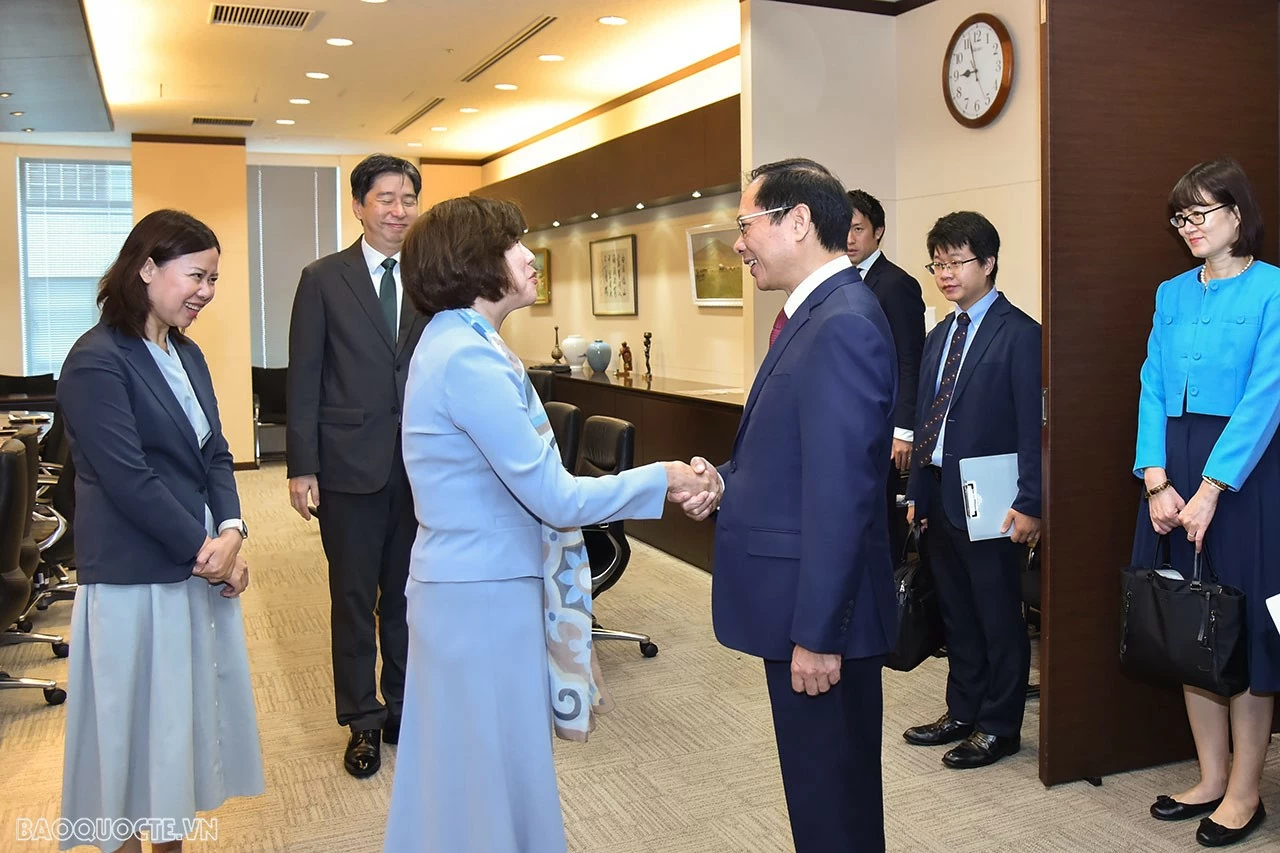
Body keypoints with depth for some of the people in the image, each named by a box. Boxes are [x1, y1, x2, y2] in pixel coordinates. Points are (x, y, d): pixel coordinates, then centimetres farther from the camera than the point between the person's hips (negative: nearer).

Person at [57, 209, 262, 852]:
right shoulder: (96, 362, -15)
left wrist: (230, 532, -8)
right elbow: (128, 478, -19)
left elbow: (213, 453, 8)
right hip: (135, 580, -7)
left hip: (200, 568, 8)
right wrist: (204, 549, -14)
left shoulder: (186, 354, 10)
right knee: (136, 723, 6)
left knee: (187, 715, 16)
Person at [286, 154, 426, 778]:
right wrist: (301, 466, -6)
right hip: (350, 466, -2)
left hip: (423, 464, 2)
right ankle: (363, 722, 23)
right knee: (354, 599, 8)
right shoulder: (324, 279, 0)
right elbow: (304, 378, -2)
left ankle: (404, 708, 30)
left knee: (409, 595, 13)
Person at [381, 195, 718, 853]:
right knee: (490, 777, 7)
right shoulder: (469, 359, -22)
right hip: (484, 596, -9)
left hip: (478, 583, 9)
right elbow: (555, 499, -21)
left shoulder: (458, 345, 10)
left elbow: (527, 481, 9)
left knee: (487, 770, 22)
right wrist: (660, 478, -9)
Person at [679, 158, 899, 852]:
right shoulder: (820, 313, 11)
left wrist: (817, 634, -21)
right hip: (801, 599, 9)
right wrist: (725, 481, -2)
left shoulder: (841, 325, -21)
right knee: (827, 781, 23)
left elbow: (840, 493, -24)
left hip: (820, 610, -9)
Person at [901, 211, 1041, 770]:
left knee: (999, 618, 6)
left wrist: (1030, 503, -16)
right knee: (956, 614, 17)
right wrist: (917, 491, 13)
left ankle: (999, 727, 19)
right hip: (940, 494, 7)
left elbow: (1032, 424, -13)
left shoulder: (1018, 333, -10)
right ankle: (963, 712, 32)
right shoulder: (939, 336, 13)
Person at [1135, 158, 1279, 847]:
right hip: (1175, 473, 6)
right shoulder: (1172, 294, 11)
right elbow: (1153, 390, 5)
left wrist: (1210, 491, -19)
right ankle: (1212, 778, 24)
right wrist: (1157, 482, -7)